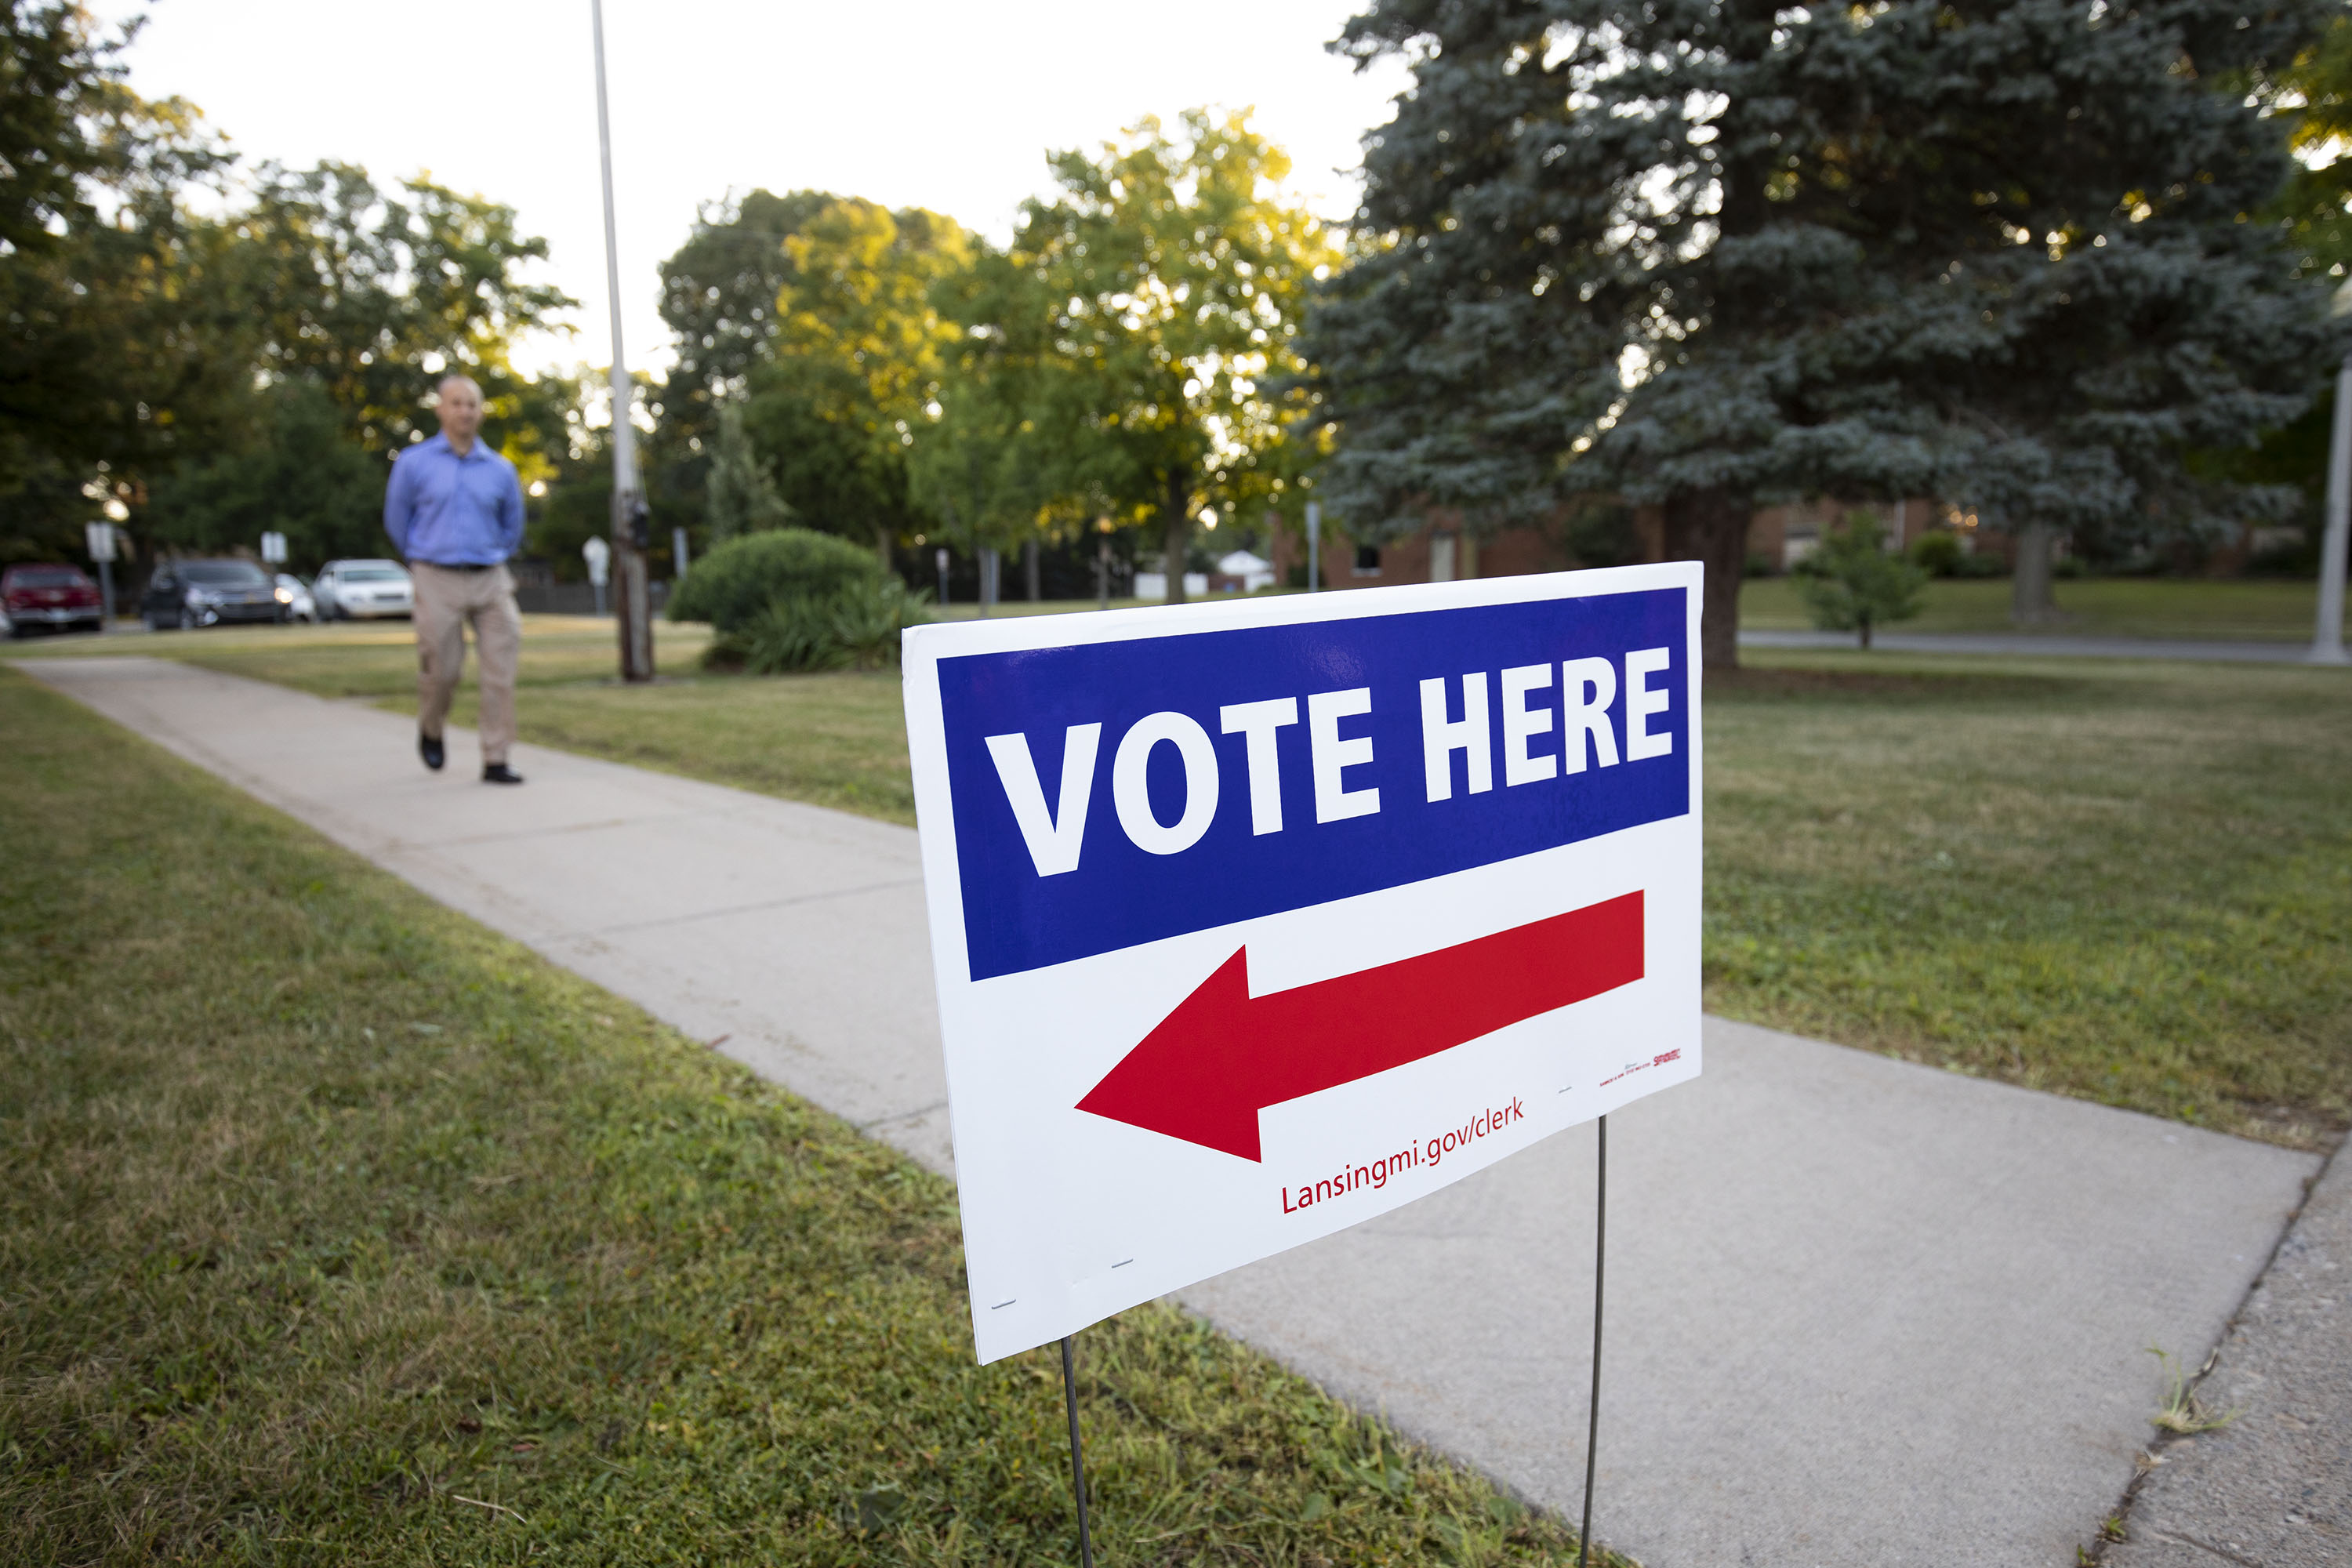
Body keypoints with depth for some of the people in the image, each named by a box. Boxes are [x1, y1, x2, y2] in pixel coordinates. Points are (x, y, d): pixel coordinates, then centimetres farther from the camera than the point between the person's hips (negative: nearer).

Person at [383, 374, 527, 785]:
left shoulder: (501, 469, 7)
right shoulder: (414, 463, 2)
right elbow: (396, 520, 13)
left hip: (490, 581, 2)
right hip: (438, 583, -2)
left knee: (501, 670, -6)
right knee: (441, 670, 1)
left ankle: (495, 761, 0)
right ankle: (430, 731, 32)